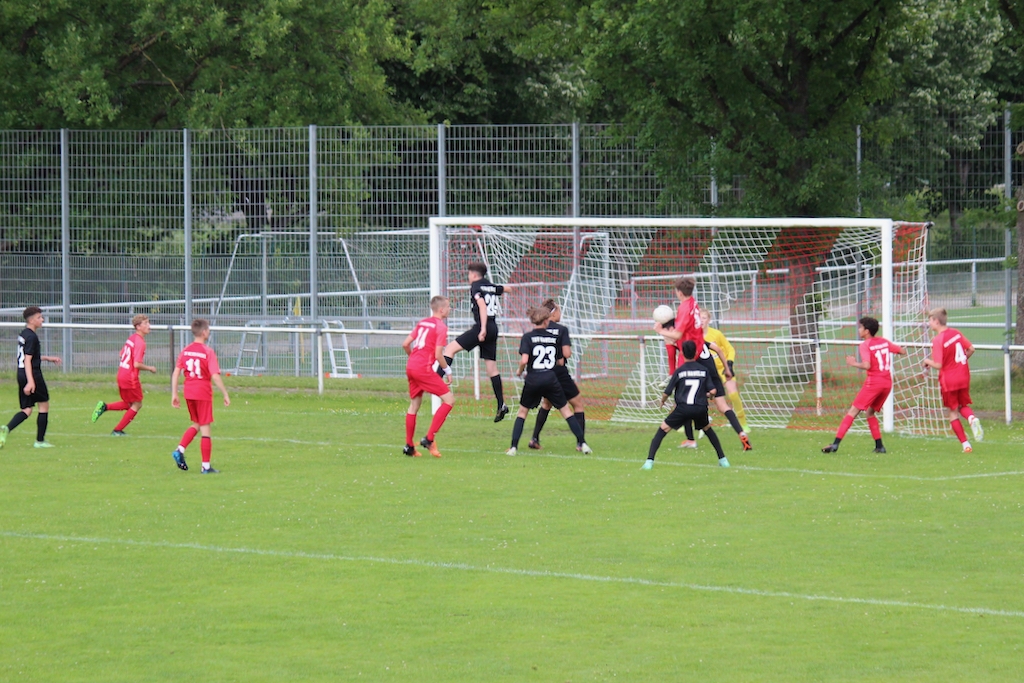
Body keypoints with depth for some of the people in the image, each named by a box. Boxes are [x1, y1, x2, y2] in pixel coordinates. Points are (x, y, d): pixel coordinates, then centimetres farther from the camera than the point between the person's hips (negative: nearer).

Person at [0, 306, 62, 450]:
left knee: (27, 410, 9)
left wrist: (48, 358, 34)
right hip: (33, 374, -9)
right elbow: (27, 360, -22)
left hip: (21, 375, 9)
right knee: (44, 406, 6)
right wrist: (30, 381, -27)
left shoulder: (23, 335, 14)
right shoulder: (32, 337, -15)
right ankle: (40, 440, 9)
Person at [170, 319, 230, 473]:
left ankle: (180, 450, 2)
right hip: (203, 393, -5)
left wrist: (174, 394, 8)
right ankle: (206, 466, 5)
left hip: (189, 393, 5)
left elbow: (176, 373, 2)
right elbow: (215, 376, -17)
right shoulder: (208, 352, -12)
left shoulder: (185, 351, 3)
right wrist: (225, 395, -9)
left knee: (196, 424, 22)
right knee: (205, 429, 2)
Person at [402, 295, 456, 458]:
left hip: (410, 366, 8)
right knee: (449, 399, -4)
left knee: (414, 405, 19)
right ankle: (429, 439, -10)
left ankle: (409, 446, 22)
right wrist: (448, 371, 0)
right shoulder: (441, 327, -7)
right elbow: (438, 355, -13)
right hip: (424, 369, -8)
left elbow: (405, 344, 15)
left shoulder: (422, 323, 15)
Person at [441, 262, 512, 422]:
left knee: (450, 348, -8)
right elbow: (507, 289, 38)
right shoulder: (492, 287, 18)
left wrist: (483, 329, -23)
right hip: (493, 328, 8)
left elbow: (482, 305, -17)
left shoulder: (476, 286, -3)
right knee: (491, 367, 10)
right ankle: (501, 405, 7)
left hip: (481, 328, -8)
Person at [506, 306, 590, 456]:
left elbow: (524, 360, -13)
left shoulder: (528, 337, -3)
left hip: (532, 380, -1)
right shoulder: (554, 336, 6)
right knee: (566, 410, 12)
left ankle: (513, 447, 4)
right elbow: (561, 360, 8)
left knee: (522, 411, 14)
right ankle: (581, 443, 6)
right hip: (551, 379, 1)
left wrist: (520, 371, 5)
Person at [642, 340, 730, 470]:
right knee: (707, 429, 31)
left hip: (683, 408, -3)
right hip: (701, 408, 3)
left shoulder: (679, 371, 3)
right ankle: (723, 459, 29)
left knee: (662, 429, 9)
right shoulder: (704, 370, 8)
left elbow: (666, 393, 4)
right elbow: (712, 391, 3)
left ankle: (649, 461, -6)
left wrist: (662, 401, 27)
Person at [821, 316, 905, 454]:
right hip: (887, 382, 7)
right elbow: (902, 351, 15)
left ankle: (836, 443, -14)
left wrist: (854, 363, -3)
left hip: (873, 382, -7)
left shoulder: (865, 345, -8)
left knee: (853, 411, -6)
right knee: (870, 412, 21)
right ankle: (879, 446, 13)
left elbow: (867, 365, -20)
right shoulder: (884, 342, 10)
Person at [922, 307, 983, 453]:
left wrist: (928, 362, 0)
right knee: (964, 405, 22)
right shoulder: (957, 333, 1)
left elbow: (938, 365, -21)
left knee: (953, 412, 8)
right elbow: (971, 349, 4)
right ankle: (972, 418, -13)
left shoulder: (937, 340, -18)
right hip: (964, 377, 5)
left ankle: (965, 444, 5)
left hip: (948, 380, -5)